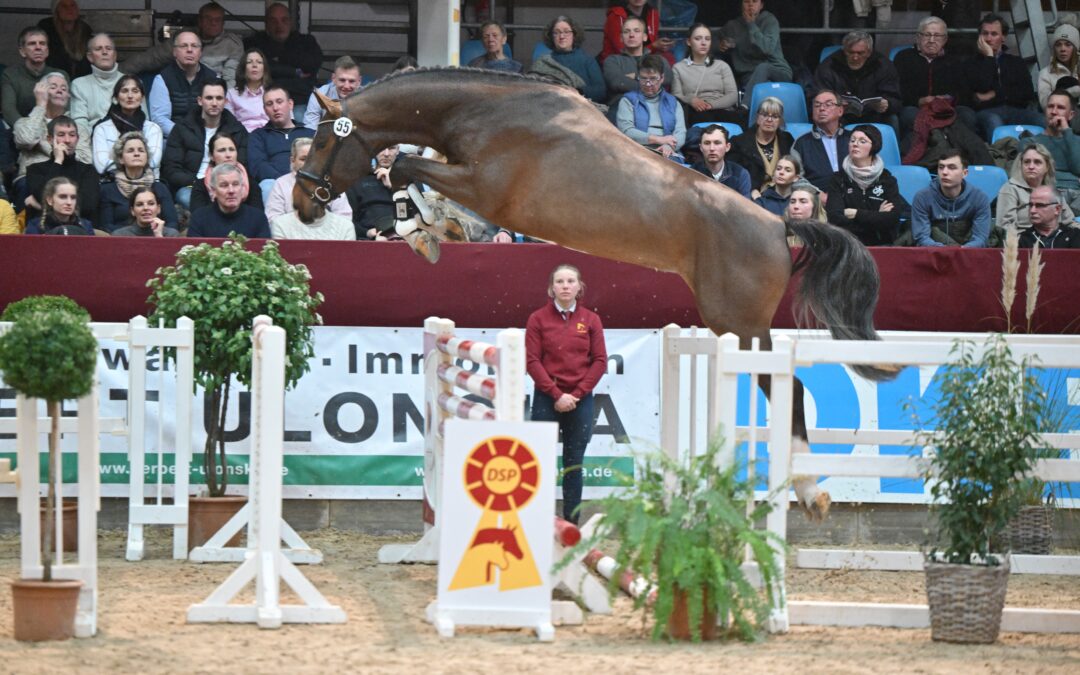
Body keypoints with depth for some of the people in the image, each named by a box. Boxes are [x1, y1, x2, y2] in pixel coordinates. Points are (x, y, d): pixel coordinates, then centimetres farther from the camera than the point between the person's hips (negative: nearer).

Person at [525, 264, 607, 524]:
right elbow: (532, 361, -4)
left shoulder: (590, 319, 5)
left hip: (580, 400, 2)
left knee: (574, 464, 6)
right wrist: (556, 394, -12)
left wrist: (577, 394, -8)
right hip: (547, 399, -2)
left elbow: (600, 361, 3)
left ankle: (572, 522, 10)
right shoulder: (538, 319, 0)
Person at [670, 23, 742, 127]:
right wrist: (691, 100, -19)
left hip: (724, 111, 1)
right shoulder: (679, 68, 20)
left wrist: (711, 104, -12)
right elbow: (677, 97, 7)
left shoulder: (722, 66, 23)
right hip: (697, 114, -1)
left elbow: (733, 95, 10)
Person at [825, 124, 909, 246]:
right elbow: (833, 218, -5)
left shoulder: (887, 180, 10)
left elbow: (892, 218, -4)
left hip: (881, 244, 0)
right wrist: (876, 216, -6)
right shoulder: (839, 179, 9)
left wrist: (856, 214, -5)